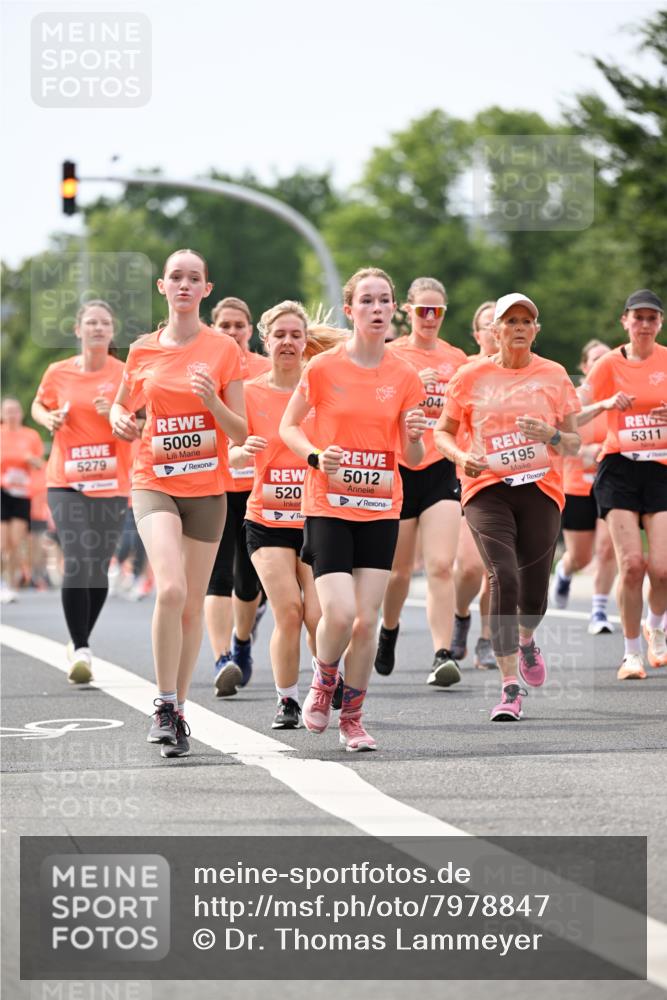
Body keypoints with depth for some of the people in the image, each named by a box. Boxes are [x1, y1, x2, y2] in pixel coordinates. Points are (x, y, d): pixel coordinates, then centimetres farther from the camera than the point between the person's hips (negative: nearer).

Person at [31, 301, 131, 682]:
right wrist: (50, 418, -2)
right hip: (67, 482, -1)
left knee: (99, 568, 6)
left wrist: (114, 415, -18)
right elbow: (39, 406, 19)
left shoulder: (125, 374, -1)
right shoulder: (58, 373, 2)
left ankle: (81, 643, 26)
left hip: (112, 485, 1)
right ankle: (80, 649, -12)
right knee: (77, 562, -16)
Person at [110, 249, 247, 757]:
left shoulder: (224, 350, 0)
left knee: (194, 603, 6)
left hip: (207, 488, 1)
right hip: (154, 484, -1)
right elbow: (122, 406, 22)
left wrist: (213, 401, -19)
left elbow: (241, 434, -1)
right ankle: (164, 704, -12)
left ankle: (179, 708, 21)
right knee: (170, 588, -22)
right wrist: (119, 419, -1)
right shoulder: (142, 351, 5)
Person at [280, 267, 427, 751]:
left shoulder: (405, 377, 2)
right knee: (339, 613, -16)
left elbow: (413, 460, 6)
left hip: (380, 509, 2)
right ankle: (324, 680, 17)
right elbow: (288, 426, 7)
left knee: (367, 620, 0)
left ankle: (352, 718, 17)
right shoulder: (323, 368, -4)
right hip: (329, 506, -2)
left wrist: (414, 437, -16)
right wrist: (316, 456, -11)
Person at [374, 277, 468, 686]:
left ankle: (443, 654, -18)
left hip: (442, 470, 1)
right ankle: (389, 630, 39)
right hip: (398, 468, -1)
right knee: (400, 567, 10)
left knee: (441, 565, -14)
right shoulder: (391, 354, 1)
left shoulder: (457, 359, 9)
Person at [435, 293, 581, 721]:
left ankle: (526, 640, 42)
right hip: (487, 488, -1)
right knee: (504, 578, -19)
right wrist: (462, 456, -9)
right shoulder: (471, 376, 4)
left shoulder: (554, 376, 5)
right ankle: (511, 688, -17)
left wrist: (551, 435, -15)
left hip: (541, 488, 1)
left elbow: (574, 443, 7)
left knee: (534, 589, 3)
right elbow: (444, 431, 12)